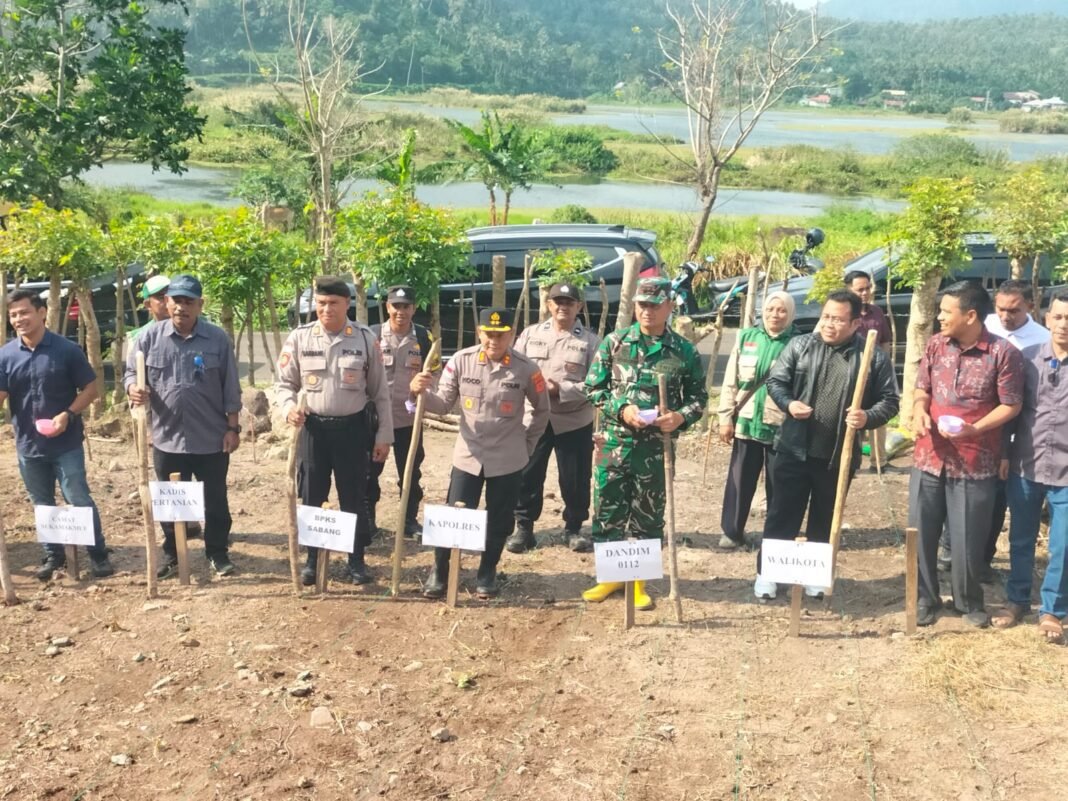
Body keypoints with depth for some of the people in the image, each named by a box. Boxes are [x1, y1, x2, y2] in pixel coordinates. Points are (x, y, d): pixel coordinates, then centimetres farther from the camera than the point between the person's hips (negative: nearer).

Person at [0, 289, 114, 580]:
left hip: (67, 443, -3)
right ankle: (53, 555, 28)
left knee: (79, 499, -2)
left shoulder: (66, 350, -8)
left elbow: (90, 388, -4)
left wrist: (68, 414, -17)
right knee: (43, 504, 14)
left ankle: (99, 554, 10)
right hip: (29, 445, 3)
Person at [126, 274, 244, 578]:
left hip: (211, 439, -1)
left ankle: (218, 553, 24)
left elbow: (230, 389, 0)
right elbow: (130, 373, 5)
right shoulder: (150, 337, -1)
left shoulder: (217, 339, -4)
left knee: (215, 501, 10)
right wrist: (133, 388, -18)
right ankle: (171, 555, 27)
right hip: (167, 438, 1)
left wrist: (232, 428, -3)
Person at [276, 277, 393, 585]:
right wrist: (289, 406, -17)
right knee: (311, 497, 10)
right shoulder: (299, 338, -3)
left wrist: (384, 435, 0)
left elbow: (380, 391, 1)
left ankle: (357, 559, 23)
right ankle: (312, 558, 26)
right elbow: (285, 383, 5)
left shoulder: (365, 338, -3)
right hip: (314, 427, 1)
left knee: (354, 497, 8)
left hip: (353, 428, -1)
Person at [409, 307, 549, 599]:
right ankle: (439, 572, 21)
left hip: (508, 461, 0)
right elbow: (443, 404, -5)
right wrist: (422, 392, -25)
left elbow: (542, 410, 6)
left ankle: (487, 574, 30)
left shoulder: (526, 369, -9)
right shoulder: (461, 361, -8)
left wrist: (526, 444, 9)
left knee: (499, 521, 11)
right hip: (467, 456, 0)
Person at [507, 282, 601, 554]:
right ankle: (523, 527, 19)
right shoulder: (530, 334, 6)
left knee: (575, 478, 6)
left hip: (575, 421, -1)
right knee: (527, 475, 6)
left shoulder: (590, 341, -2)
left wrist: (561, 389, -19)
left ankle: (574, 528, 24)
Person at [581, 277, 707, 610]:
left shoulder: (684, 351, 0)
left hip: (656, 448, 0)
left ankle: (639, 580, 24)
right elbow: (593, 387, 2)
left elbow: (699, 396, 6)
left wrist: (681, 417, -14)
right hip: (615, 443, 1)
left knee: (649, 516, 9)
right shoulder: (614, 342, 1)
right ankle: (610, 574, 25)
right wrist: (621, 410, -13)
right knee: (607, 511, 8)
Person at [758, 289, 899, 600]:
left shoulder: (873, 357, -3)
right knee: (782, 514, 6)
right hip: (794, 449, 0)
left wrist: (868, 417, -19)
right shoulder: (800, 346, -1)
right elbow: (775, 380, 4)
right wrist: (788, 403, -16)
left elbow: (890, 400, 0)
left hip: (839, 455, 0)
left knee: (825, 519, 15)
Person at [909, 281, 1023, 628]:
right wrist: (919, 411, -12)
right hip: (929, 456, 4)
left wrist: (973, 429, -23)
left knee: (968, 538, 6)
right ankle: (926, 598, 26)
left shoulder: (1003, 352, -11)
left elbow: (1011, 405, -9)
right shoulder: (935, 345, 2)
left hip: (975, 462, -4)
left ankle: (969, 602, 27)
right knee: (922, 532, 10)